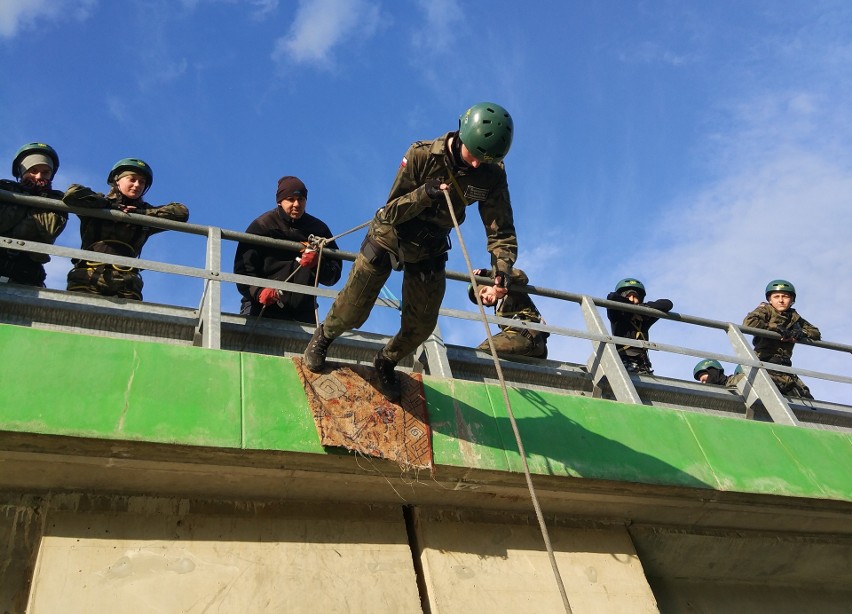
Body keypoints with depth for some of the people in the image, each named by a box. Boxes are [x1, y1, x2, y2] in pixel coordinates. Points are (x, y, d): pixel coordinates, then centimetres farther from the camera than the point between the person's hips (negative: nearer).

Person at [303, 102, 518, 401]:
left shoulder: (492, 176, -19)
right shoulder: (421, 155, -26)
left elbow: (501, 232, -18)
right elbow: (392, 211, -21)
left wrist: (502, 270, -37)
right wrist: (425, 193, -39)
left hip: (429, 252, 3)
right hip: (388, 238, -3)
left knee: (421, 327, 6)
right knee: (352, 311, 6)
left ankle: (386, 363, 38)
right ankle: (323, 337, 42)